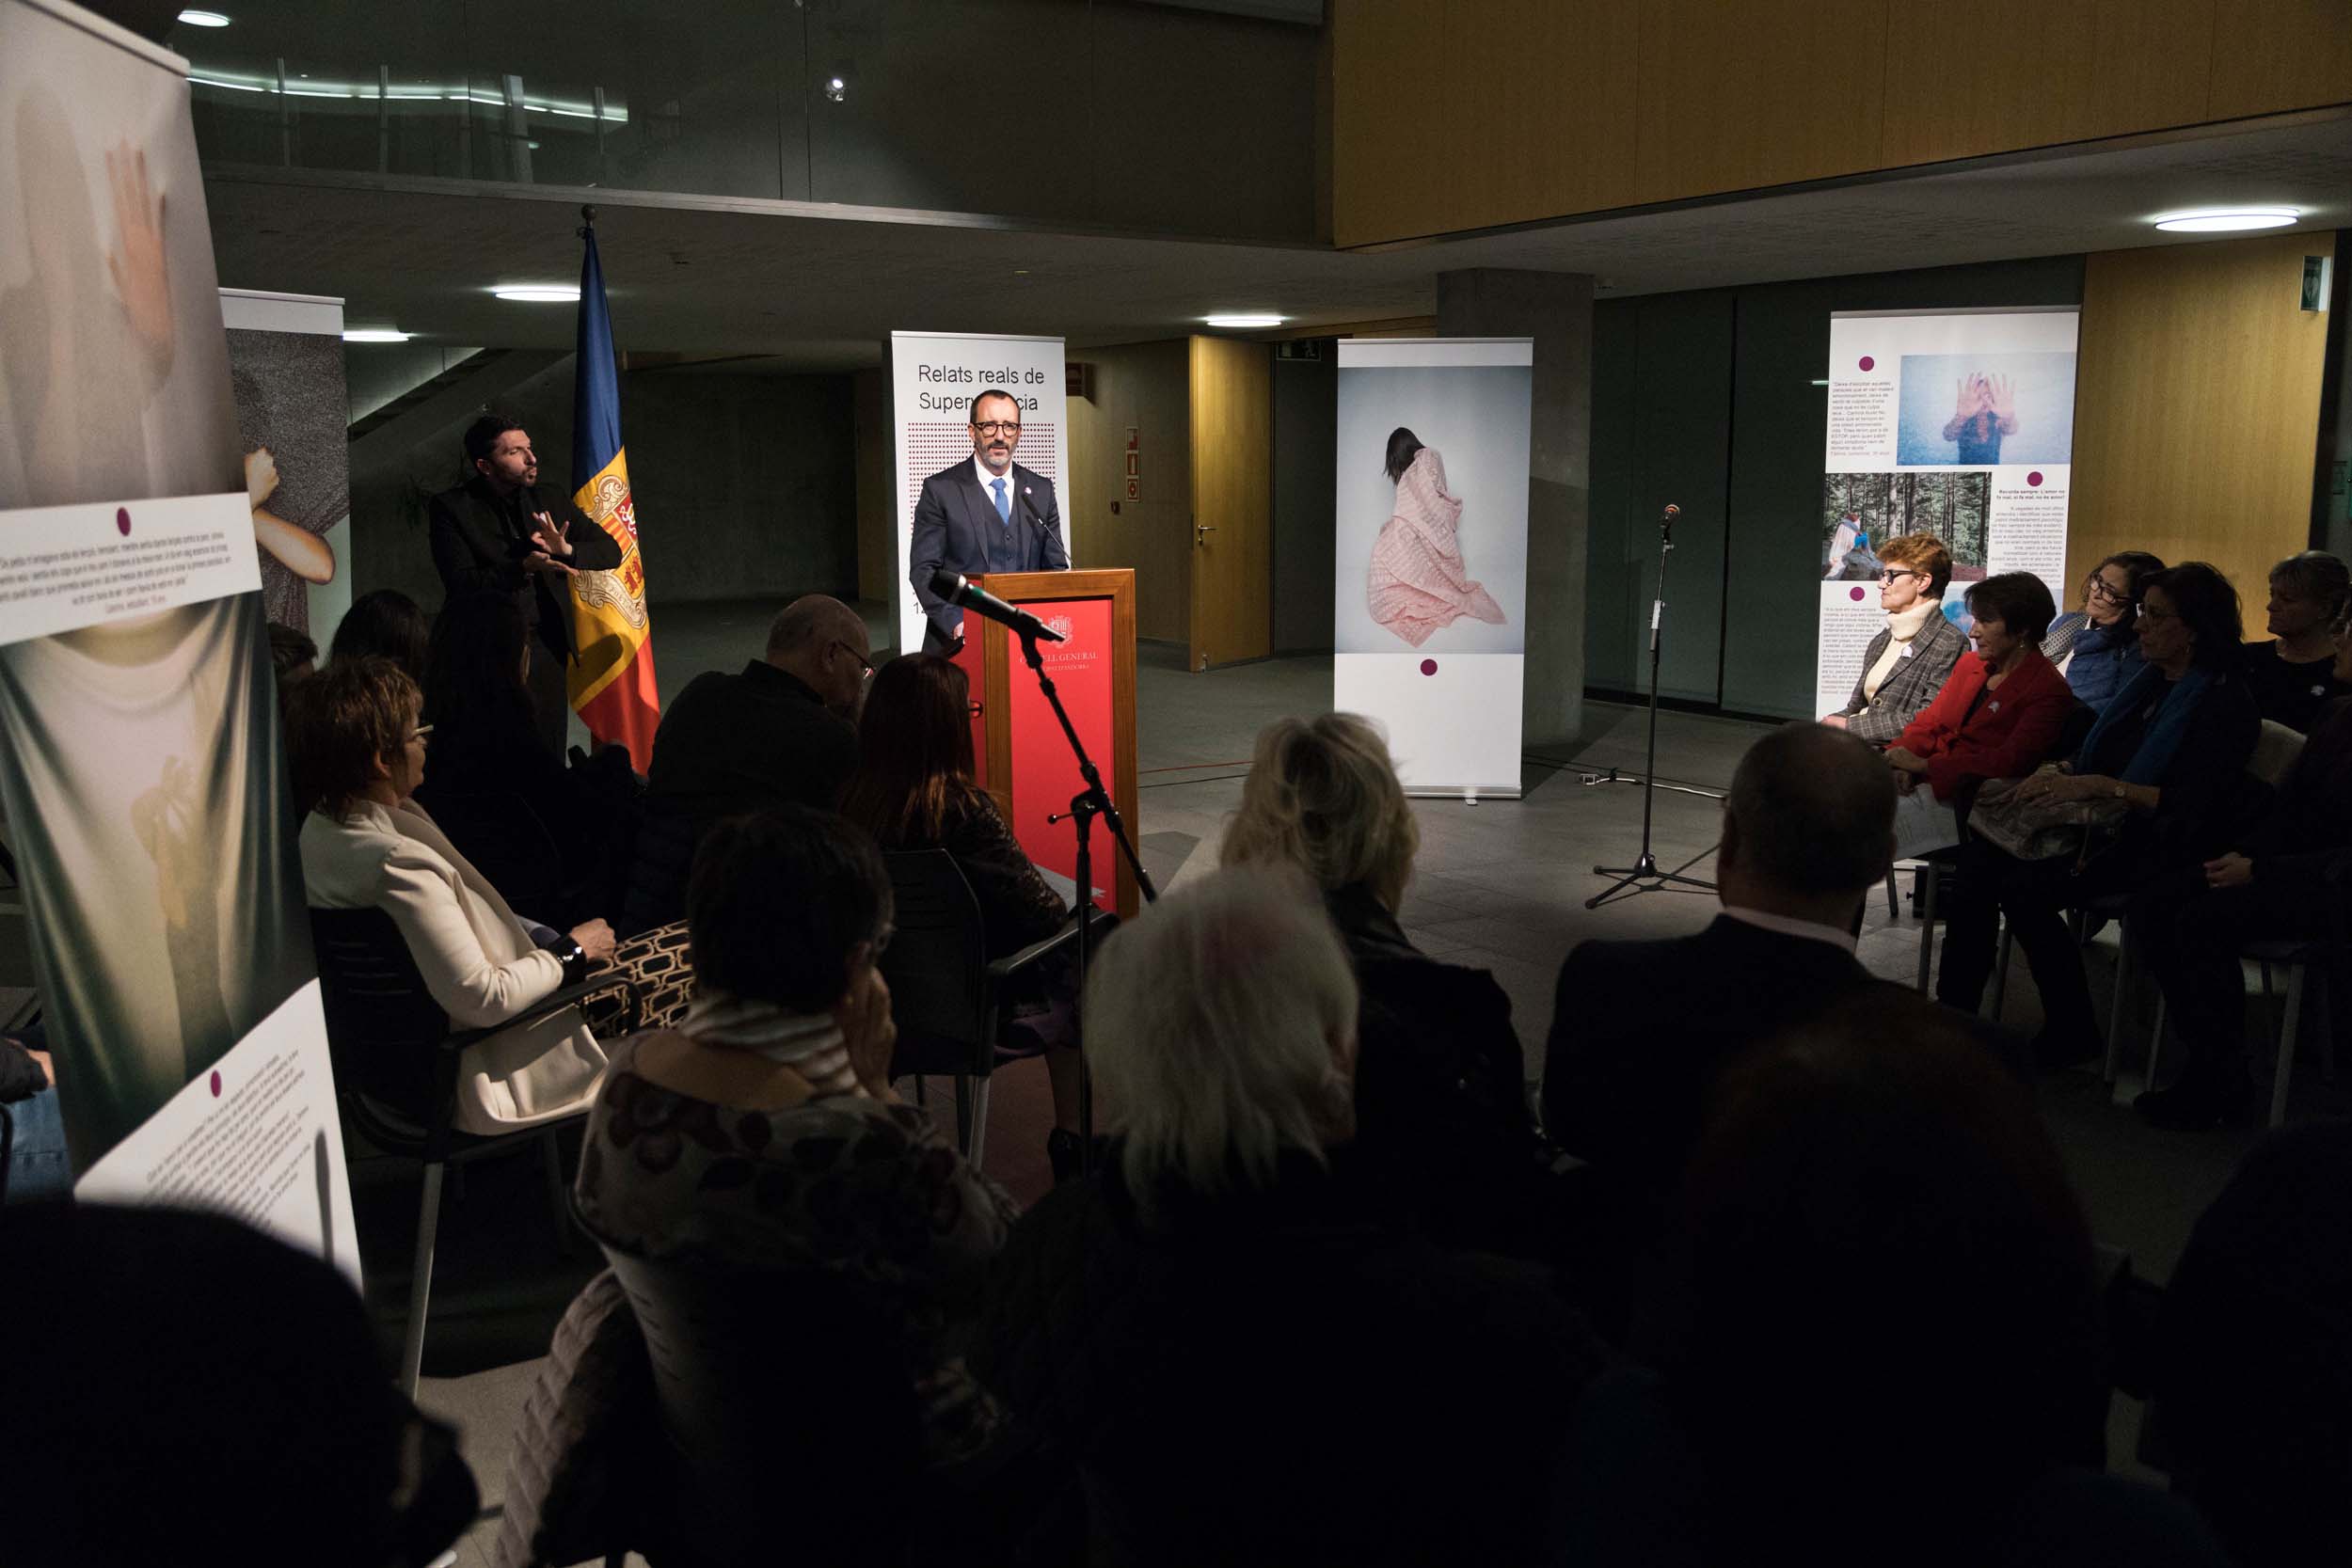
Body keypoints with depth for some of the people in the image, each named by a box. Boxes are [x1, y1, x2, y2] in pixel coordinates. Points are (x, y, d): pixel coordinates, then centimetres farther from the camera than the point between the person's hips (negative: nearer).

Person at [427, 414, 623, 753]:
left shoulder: (552, 504, 8)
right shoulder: (451, 508, -3)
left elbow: (611, 551, 7)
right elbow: (460, 582, -12)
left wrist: (567, 549, -12)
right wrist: (523, 568, -24)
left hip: (548, 650, 3)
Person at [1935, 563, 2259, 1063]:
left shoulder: (2226, 703, -9)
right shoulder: (2151, 682, 16)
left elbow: (2193, 805, -20)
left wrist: (2099, 786, -25)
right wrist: (2059, 773, 0)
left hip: (2156, 843, -8)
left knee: (2024, 885, -28)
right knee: (1978, 858, -15)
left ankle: (2072, 1033, -12)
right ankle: (1953, 1010, -15)